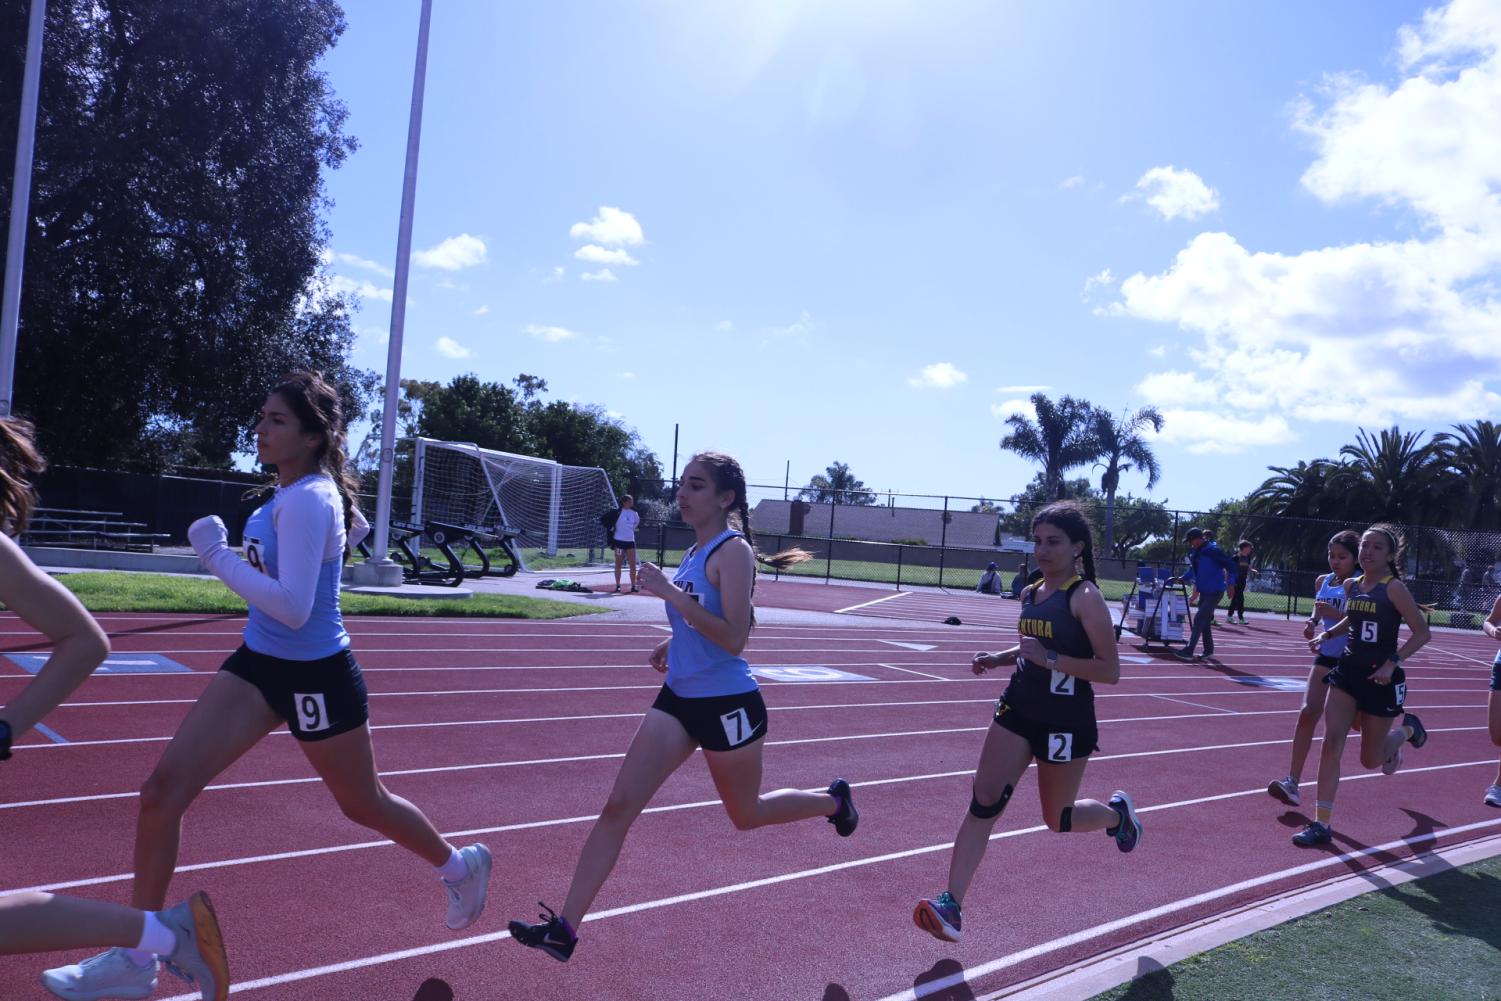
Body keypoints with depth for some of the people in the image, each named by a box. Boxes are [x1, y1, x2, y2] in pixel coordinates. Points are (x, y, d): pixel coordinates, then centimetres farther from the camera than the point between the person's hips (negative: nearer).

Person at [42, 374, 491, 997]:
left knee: (363, 804, 12)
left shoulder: (308, 501, -24)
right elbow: (351, 525, 24)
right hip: (259, 664, 8)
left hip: (315, 677, -8)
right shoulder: (294, 490, 3)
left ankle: (459, 866, 40)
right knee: (163, 791, -2)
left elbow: (292, 609, -31)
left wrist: (215, 554, -27)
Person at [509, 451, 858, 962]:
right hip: (679, 699, 7)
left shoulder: (732, 551, -17)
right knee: (618, 807, -2)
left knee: (745, 814, 15)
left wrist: (671, 593, -30)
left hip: (727, 703, -7)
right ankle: (565, 928, 1)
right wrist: (675, 641, 9)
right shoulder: (695, 550, 8)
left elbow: (734, 638, -26)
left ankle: (833, 800, 42)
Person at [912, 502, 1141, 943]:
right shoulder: (1030, 593, 6)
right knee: (983, 804, -6)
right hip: (1018, 711, 6)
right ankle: (951, 905, -7)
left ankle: (1116, 812, 45)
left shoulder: (1085, 597, -15)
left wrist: (1049, 658, -26)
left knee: (1057, 818, 12)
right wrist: (997, 658, 5)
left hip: (1066, 723, -5)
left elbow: (1110, 670, -19)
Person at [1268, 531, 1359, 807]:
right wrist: (1312, 622, 4)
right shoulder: (1322, 582, 8)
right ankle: (1292, 781, -12)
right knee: (1308, 712, -10)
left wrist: (1335, 613, -27)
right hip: (1327, 656, 5)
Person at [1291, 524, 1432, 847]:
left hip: (1380, 679, -5)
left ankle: (1406, 729, 45)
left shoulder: (1394, 588, -14)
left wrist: (1393, 662, -24)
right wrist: (1328, 634, 4)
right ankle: (1321, 824, -5)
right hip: (1347, 671, 5)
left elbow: (1422, 632, -13)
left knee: (1370, 760, 11)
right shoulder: (1351, 585, 4)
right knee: (1331, 743, -9)